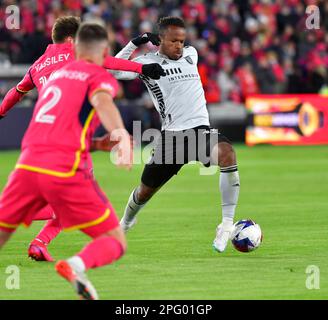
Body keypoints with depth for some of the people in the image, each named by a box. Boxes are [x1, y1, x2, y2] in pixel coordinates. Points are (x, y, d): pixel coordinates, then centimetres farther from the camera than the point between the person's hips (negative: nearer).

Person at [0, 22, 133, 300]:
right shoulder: (101, 76, 6)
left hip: (28, 165, 5)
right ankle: (77, 265, -30)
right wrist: (119, 131, -36)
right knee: (116, 243, 3)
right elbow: (102, 102, -18)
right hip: (66, 170, -5)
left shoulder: (56, 75, 25)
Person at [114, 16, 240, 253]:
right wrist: (134, 44, -11)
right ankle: (126, 223, 47)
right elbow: (114, 71, -9)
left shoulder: (191, 54, 14)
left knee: (227, 153, -33)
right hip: (172, 134, -2)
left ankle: (227, 224, -29)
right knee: (146, 190, 10)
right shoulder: (147, 63, 1)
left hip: (201, 130, 2)